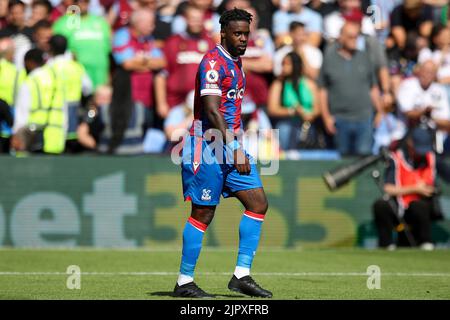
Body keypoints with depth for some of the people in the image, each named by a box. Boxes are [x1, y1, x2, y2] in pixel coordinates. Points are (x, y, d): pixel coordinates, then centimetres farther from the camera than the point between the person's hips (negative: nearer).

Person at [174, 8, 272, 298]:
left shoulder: (235, 62, 15)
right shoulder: (213, 62, -14)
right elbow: (212, 111, -22)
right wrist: (234, 149, -26)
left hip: (232, 145, 9)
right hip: (209, 145, -9)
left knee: (258, 203, 1)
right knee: (203, 214, -4)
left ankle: (242, 275, 3)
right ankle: (184, 283, 5)